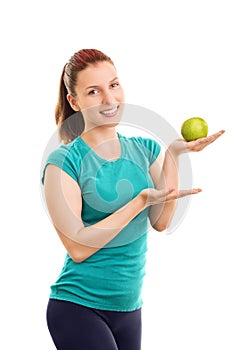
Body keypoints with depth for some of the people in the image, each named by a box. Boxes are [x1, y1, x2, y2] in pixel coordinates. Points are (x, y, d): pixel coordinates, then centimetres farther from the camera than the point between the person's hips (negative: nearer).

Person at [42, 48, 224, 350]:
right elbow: (78, 248, -17)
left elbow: (160, 223, -6)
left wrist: (172, 155, -14)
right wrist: (141, 200, -23)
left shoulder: (145, 149, 4)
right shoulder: (64, 161, -11)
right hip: (79, 306, -5)